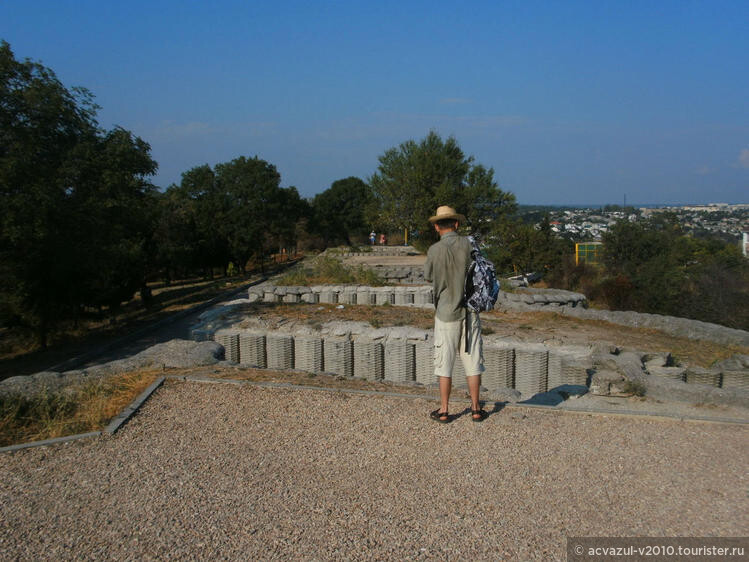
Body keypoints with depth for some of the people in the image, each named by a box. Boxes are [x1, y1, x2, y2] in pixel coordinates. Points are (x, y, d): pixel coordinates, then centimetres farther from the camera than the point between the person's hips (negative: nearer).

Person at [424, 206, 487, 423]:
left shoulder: (435, 250, -11)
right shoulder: (468, 244, -6)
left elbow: (428, 276, 4)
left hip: (446, 314, -2)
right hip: (469, 312, 2)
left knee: (444, 364, 6)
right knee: (473, 363, 10)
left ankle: (444, 411, 13)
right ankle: (476, 409, 17)